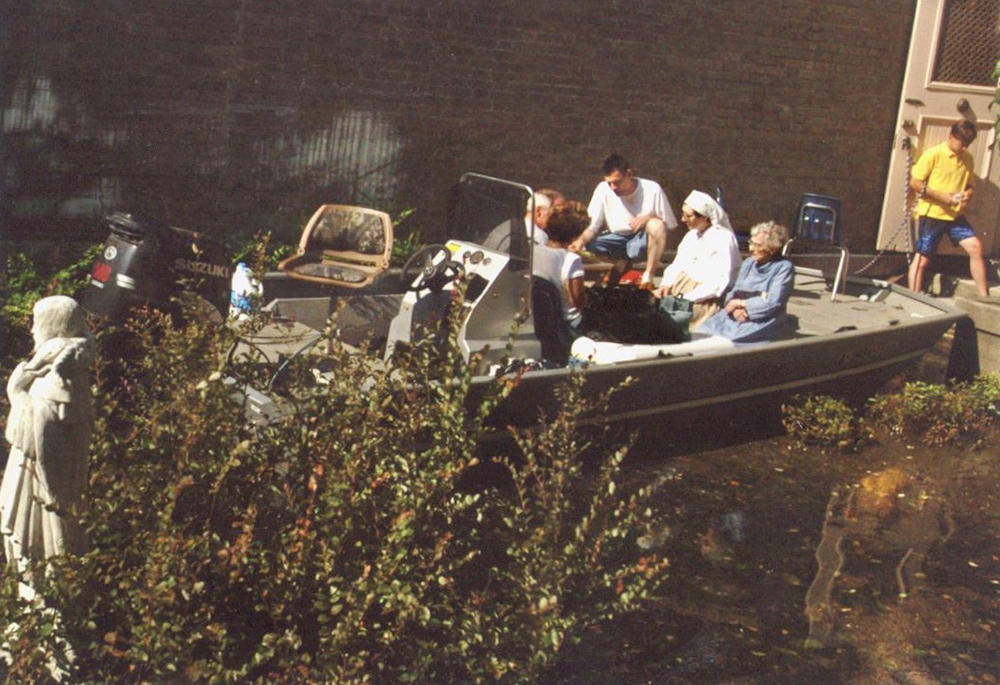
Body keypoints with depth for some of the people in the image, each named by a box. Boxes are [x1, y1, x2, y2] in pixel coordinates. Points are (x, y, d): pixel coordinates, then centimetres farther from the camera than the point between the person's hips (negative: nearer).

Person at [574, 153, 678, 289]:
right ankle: (621, 263, 2)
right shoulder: (603, 190, -12)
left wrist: (648, 218, -27)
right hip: (615, 239, 3)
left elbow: (670, 225, -9)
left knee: (657, 225, -34)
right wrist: (581, 240, -33)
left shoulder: (652, 190, -17)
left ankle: (648, 275, -22)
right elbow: (592, 227, -12)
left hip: (641, 241, -3)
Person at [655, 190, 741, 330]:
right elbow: (677, 265, 15)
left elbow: (720, 283, -18)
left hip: (705, 297, -8)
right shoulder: (691, 235, 14)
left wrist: (686, 297, -22)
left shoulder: (723, 239, -12)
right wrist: (666, 285, -6)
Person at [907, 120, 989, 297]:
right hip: (932, 214, -5)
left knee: (975, 247, -7)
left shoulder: (967, 158, 9)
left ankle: (985, 298, 0)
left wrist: (968, 195, -5)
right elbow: (915, 182, -10)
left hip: (956, 215, 5)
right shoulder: (933, 154, -9)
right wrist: (942, 196, -19)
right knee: (922, 259, -1)